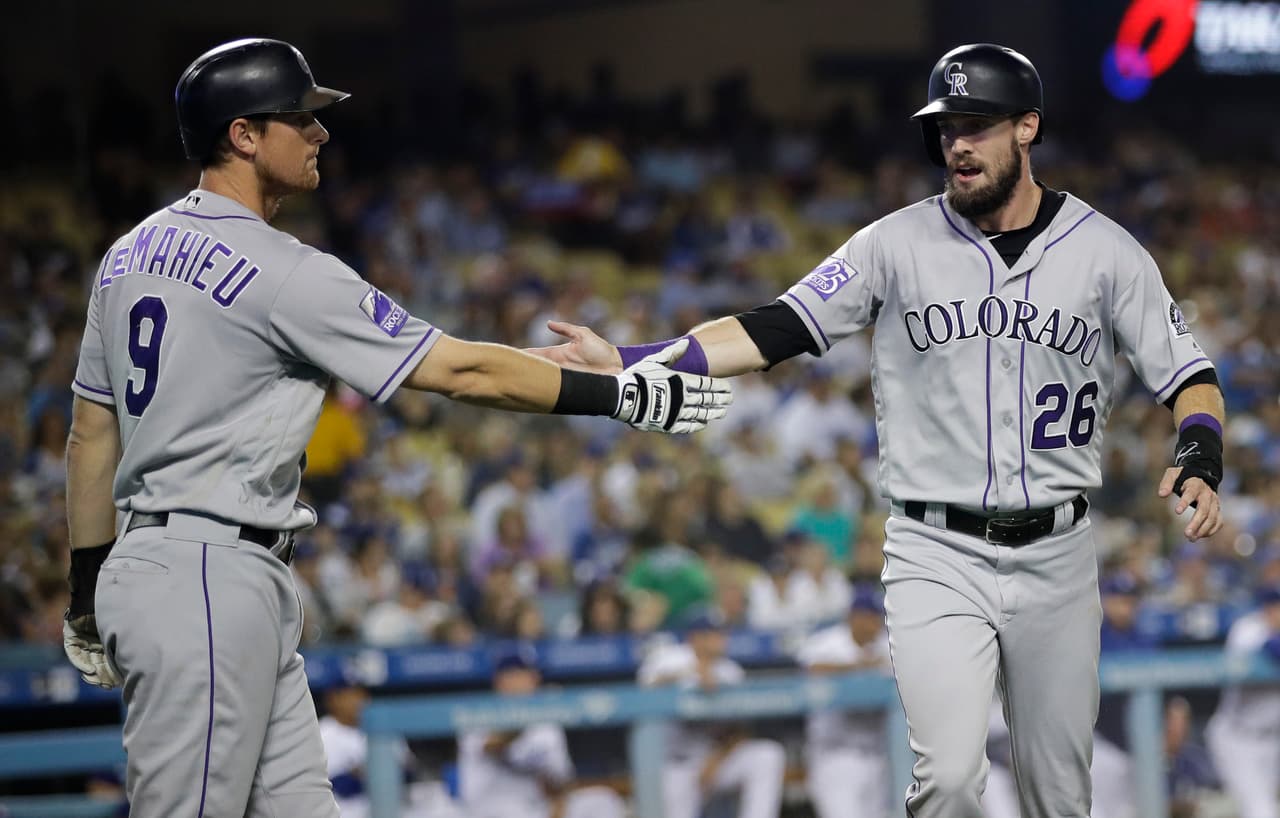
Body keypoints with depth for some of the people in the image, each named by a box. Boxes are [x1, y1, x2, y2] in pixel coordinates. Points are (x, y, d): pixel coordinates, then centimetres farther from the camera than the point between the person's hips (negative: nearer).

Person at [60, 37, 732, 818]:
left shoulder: (130, 255, 12)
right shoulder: (282, 271, -14)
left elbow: (91, 434, 17)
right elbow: (461, 371, -12)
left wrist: (90, 587, 23)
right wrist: (625, 393, -5)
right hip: (210, 579, -10)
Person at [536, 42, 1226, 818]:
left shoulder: (1104, 250, 1)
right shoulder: (898, 244, -1)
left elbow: (1190, 376, 3)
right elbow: (772, 331, -6)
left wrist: (1200, 458, -19)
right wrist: (629, 363, -18)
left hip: (1056, 556, 1)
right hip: (937, 557, -1)